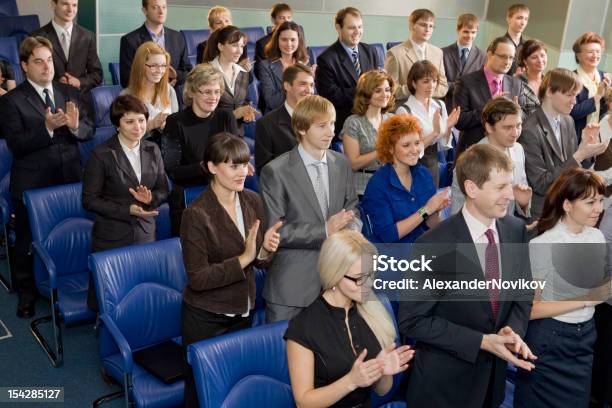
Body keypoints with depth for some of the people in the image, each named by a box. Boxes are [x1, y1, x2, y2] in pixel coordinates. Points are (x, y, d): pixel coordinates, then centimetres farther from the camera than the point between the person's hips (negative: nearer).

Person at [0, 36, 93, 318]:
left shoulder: (70, 93, 7)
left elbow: (89, 133, 4)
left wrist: (76, 126, -19)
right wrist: (47, 128, -27)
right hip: (32, 185, -3)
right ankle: (26, 293, 30)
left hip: (70, 180, 3)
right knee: (28, 242, 11)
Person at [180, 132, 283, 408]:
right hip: (206, 319, -5)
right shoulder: (197, 214, -20)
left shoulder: (253, 202, -2)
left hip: (243, 313, 5)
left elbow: (259, 263, 6)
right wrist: (243, 258, -27)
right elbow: (198, 278, -20)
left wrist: (265, 249, -16)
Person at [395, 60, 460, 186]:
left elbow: (443, 146, 7)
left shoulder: (440, 106, 3)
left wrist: (449, 128, -10)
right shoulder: (404, 111, -14)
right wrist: (434, 133, -24)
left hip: (433, 166, 5)